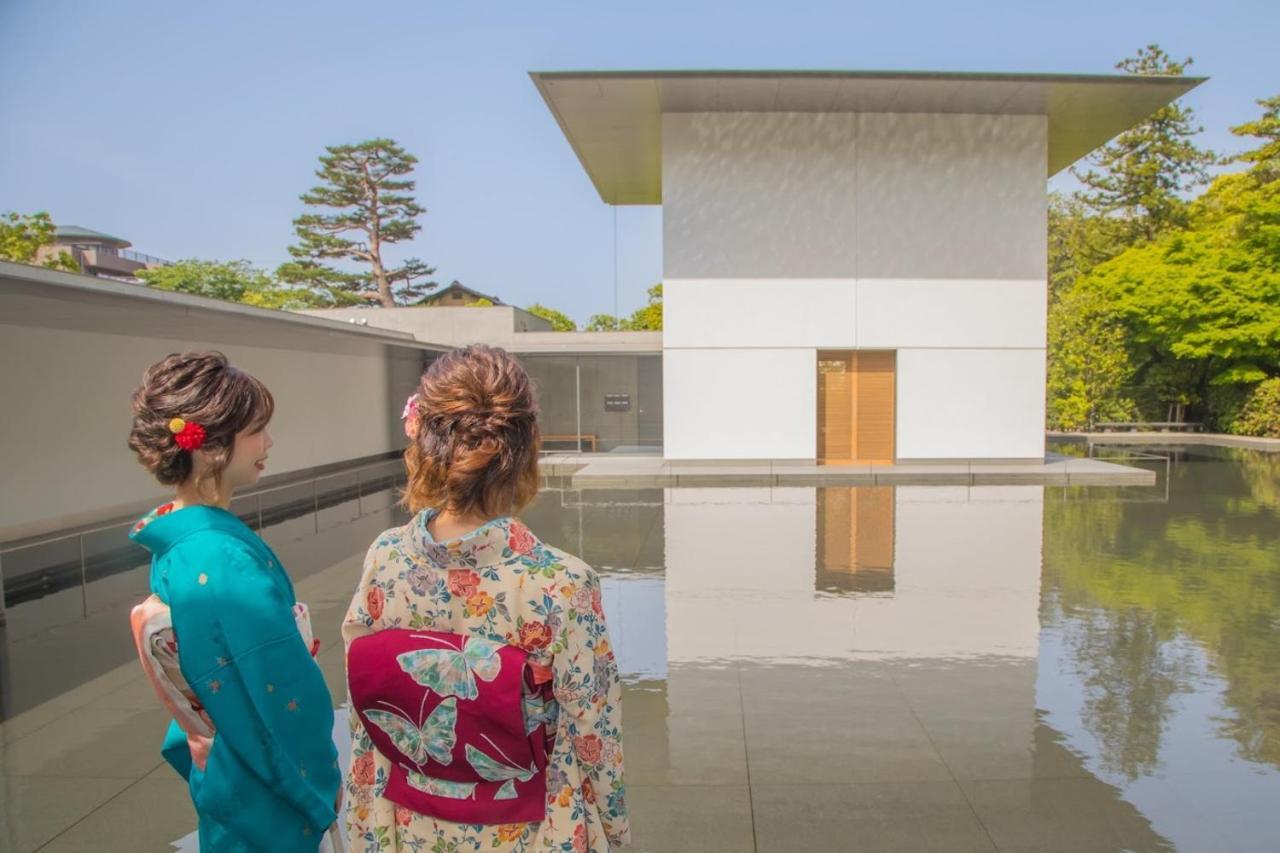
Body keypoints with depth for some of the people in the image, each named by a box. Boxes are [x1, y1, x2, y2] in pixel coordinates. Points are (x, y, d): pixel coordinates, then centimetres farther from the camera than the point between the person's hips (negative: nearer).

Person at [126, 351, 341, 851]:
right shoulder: (228, 563, -32)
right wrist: (326, 789, -9)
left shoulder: (174, 542, -5)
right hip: (268, 797, -8)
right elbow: (290, 696, -24)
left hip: (218, 777, 8)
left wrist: (197, 747, 19)